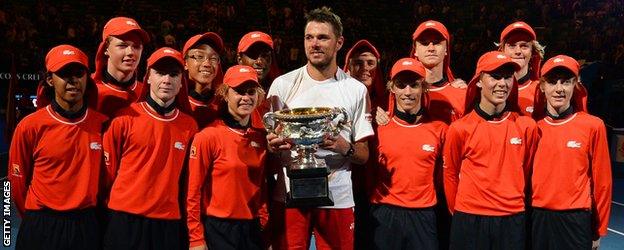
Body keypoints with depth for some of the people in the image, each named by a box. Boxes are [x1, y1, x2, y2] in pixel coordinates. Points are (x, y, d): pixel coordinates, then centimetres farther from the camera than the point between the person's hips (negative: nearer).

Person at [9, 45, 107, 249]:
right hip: (41, 229, -2)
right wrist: (36, 220, 11)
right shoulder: (30, 126, -8)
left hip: (87, 226, 2)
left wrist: (85, 216, 13)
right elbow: (18, 181, 3)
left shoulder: (102, 124, -2)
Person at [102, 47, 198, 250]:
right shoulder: (125, 118, -5)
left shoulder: (189, 125, 3)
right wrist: (116, 207, 8)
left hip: (169, 221, 2)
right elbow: (108, 170, 3)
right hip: (125, 220, -2)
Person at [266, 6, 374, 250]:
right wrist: (274, 143, -16)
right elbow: (268, 142, 7)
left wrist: (345, 148, -17)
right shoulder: (282, 85, 2)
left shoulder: (356, 90, 2)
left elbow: (363, 155, 4)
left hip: (337, 196, 0)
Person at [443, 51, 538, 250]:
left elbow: (527, 172, 9)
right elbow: (450, 174, 6)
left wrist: (514, 207, 12)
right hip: (469, 221, -1)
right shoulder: (460, 129, -4)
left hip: (512, 221, 2)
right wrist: (459, 213, 9)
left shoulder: (526, 126, 0)